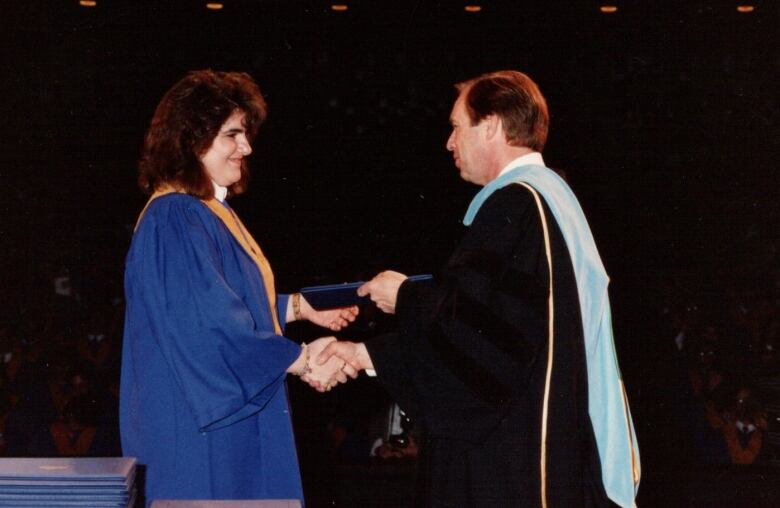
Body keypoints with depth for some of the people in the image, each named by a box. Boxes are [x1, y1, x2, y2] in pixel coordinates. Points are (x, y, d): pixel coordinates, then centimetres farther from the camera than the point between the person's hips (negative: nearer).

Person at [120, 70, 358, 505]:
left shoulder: (211, 210, 12)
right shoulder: (176, 219, -18)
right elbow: (216, 322, -24)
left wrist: (299, 306, 10)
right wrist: (301, 360, -17)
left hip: (233, 415, 10)